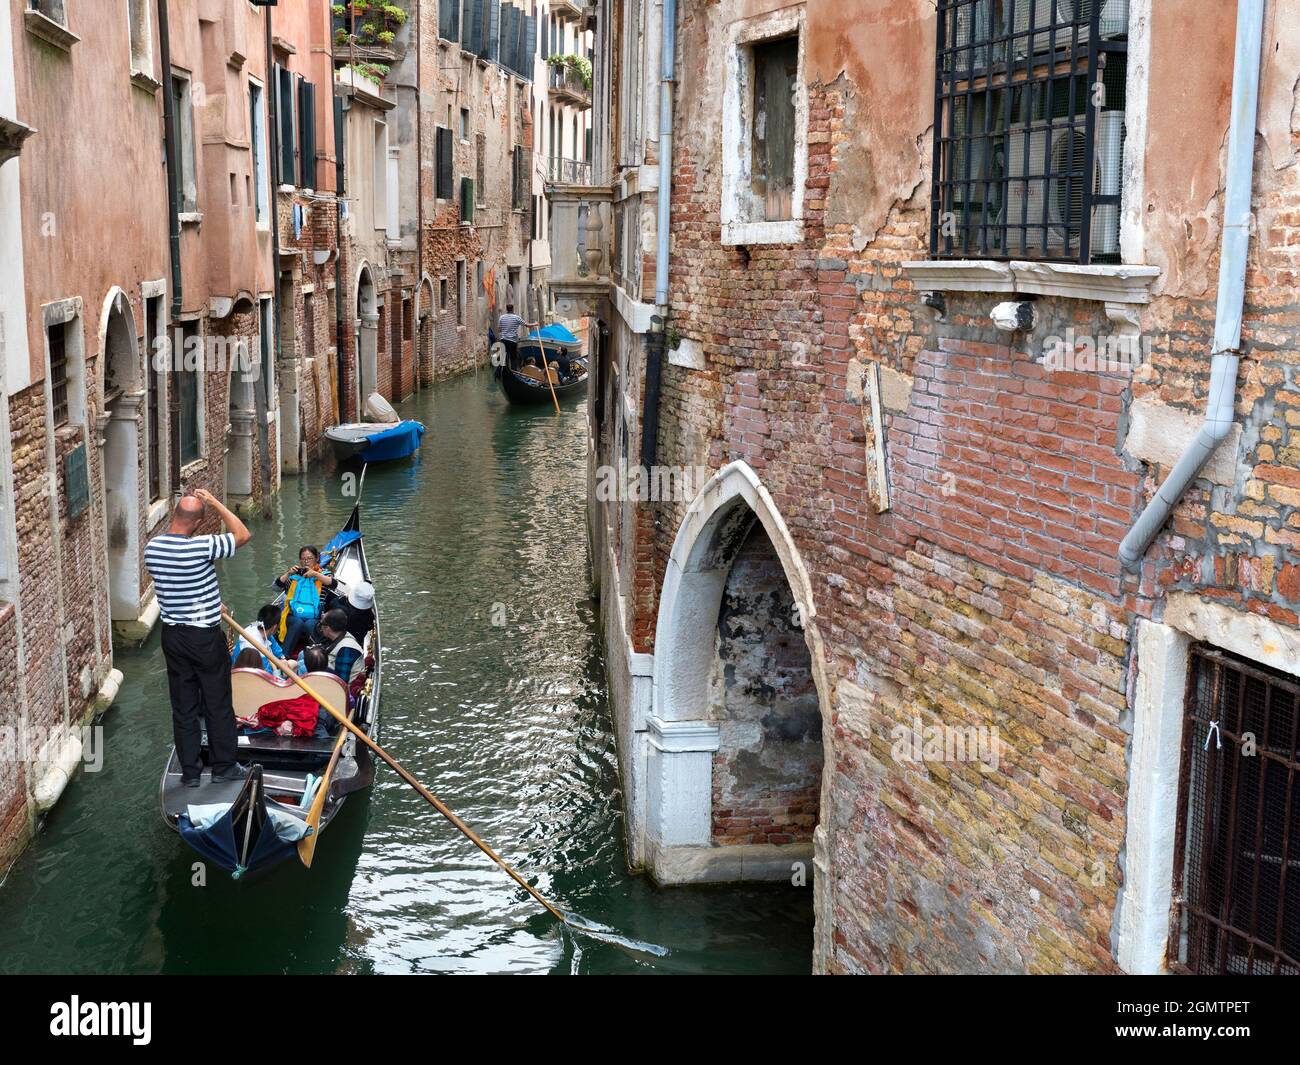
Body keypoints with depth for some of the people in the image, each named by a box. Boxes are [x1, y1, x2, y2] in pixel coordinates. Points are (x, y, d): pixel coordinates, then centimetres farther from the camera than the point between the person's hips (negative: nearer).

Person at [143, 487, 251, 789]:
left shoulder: (151, 549, -2)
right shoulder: (200, 548, -23)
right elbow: (243, 535, -13)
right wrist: (216, 503, -10)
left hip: (172, 636, 5)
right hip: (205, 637, -5)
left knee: (183, 707, 12)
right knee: (218, 704, 10)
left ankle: (190, 772, 18)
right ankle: (224, 766, 20)